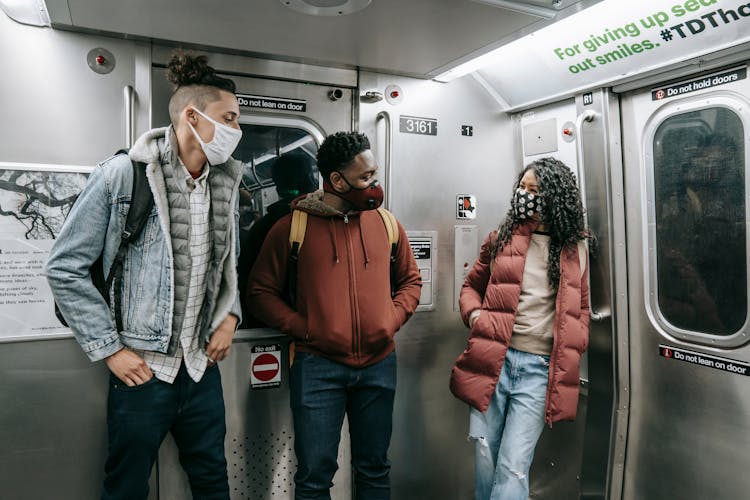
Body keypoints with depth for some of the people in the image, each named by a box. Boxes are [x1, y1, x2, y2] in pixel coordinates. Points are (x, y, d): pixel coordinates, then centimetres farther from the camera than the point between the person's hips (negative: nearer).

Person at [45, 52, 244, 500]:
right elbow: (65, 268, -9)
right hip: (142, 370, -4)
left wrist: (230, 317, 3)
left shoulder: (226, 183, 4)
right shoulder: (123, 175, -13)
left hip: (203, 366, 5)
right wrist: (110, 349, -10)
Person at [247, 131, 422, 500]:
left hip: (379, 364, 3)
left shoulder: (386, 223, 6)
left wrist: (393, 319, -1)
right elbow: (261, 291, 1)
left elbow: (410, 280, 16)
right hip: (318, 367, -3)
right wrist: (302, 328, -10)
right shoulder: (292, 227, -3)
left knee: (374, 469, 17)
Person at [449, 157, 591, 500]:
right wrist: (474, 315, -4)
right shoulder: (502, 238, 7)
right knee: (485, 458, 10)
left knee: (513, 468, -3)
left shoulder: (574, 249, 7)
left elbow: (581, 308, 16)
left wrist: (573, 350, 2)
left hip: (541, 368, -1)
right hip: (493, 358, 1)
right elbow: (471, 286, 16)